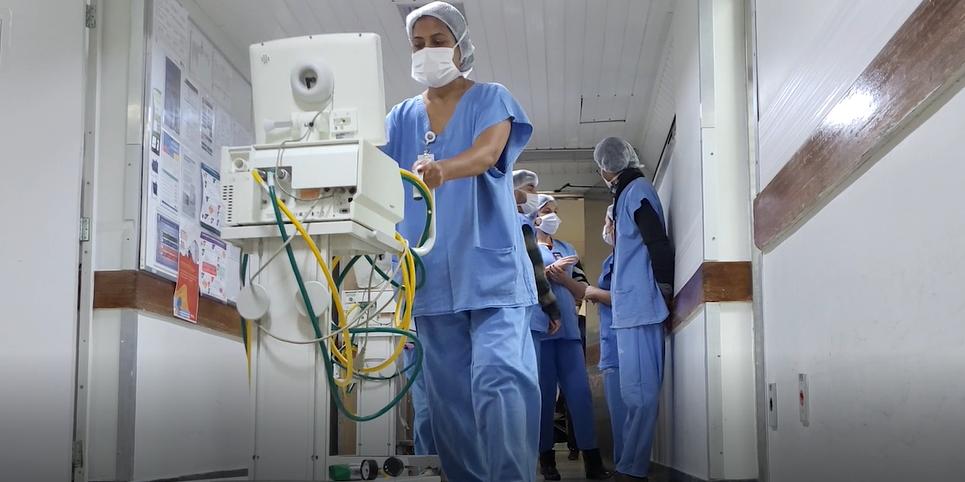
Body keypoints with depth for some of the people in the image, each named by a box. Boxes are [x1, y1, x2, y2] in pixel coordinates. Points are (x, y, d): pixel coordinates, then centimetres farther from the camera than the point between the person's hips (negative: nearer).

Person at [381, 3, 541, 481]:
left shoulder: (491, 99, 2)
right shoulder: (403, 116, 14)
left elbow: (487, 152, -19)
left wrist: (443, 169, -40)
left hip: (489, 266, -4)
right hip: (432, 273, 4)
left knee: (498, 377, -16)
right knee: (448, 391, 6)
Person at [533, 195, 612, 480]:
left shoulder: (567, 250, 22)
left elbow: (583, 290, 15)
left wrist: (563, 278, -3)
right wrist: (548, 272, -11)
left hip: (567, 328, 4)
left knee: (579, 390, -4)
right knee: (544, 393, -2)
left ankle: (592, 458, -5)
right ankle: (546, 458, 4)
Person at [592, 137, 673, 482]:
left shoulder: (635, 190, -7)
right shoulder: (629, 191, 21)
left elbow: (658, 243, -15)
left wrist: (664, 289, -10)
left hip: (640, 306, -10)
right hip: (633, 308, 10)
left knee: (638, 391, -10)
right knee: (639, 391, 9)